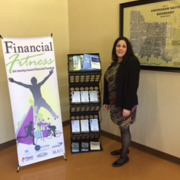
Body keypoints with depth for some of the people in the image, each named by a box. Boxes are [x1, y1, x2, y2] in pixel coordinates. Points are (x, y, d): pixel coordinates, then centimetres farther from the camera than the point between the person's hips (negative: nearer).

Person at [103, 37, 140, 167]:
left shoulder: (132, 62, -14)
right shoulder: (115, 63, 10)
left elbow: (133, 86, -20)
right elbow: (108, 84, 13)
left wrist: (127, 106, -22)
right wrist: (106, 101, 14)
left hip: (125, 103, -7)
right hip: (115, 102, 7)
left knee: (125, 128, 5)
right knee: (122, 127, 19)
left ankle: (124, 156, 22)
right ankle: (124, 149, 38)